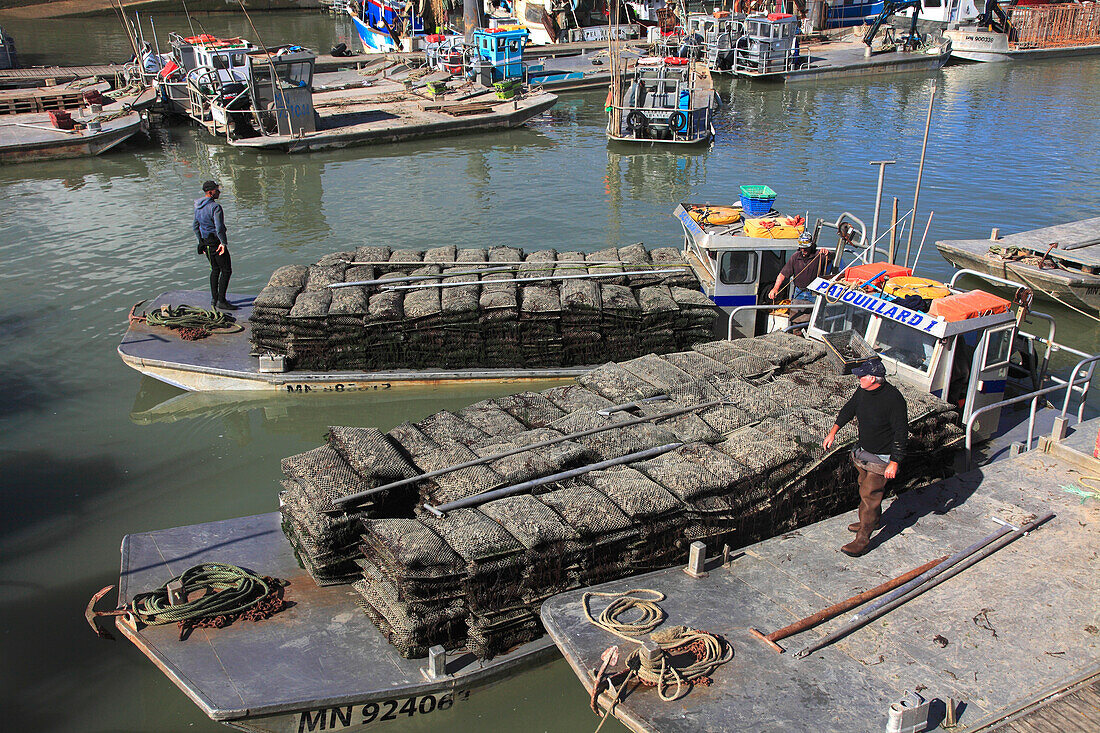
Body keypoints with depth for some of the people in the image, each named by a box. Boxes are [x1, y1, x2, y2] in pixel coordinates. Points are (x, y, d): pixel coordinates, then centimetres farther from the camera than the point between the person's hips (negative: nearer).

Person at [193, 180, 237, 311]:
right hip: (216, 241, -9)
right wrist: (223, 243, -19)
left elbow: (196, 227, 18)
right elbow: (219, 227, -26)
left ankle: (214, 299, 23)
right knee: (226, 270, -3)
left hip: (205, 241, 9)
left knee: (215, 269, 19)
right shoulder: (215, 207, -19)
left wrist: (201, 242, 24)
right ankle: (221, 301, -7)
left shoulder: (198, 207, 10)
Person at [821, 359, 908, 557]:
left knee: (869, 494, -4)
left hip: (881, 457, -8)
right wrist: (834, 431, 7)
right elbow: (849, 408, 13)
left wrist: (894, 463, -22)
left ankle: (862, 539, 4)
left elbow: (901, 432, -22)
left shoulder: (893, 399, -26)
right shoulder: (863, 390, -5)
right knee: (865, 487, 23)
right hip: (863, 451, 8)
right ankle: (871, 521, 46)